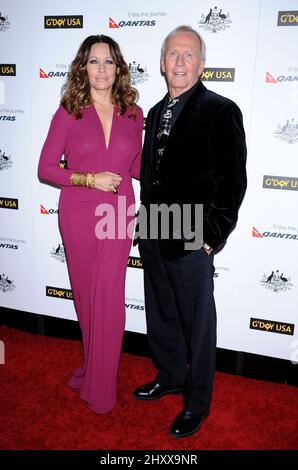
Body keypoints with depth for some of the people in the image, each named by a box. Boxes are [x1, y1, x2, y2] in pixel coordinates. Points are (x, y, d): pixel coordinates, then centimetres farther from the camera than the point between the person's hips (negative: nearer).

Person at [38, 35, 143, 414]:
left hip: (118, 214, 1)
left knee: (108, 296, 1)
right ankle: (94, 363, 37)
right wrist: (88, 179, -15)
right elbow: (46, 168, -2)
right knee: (85, 293, 12)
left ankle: (100, 385, 21)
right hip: (78, 213, 0)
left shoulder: (133, 113, 4)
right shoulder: (68, 113, -2)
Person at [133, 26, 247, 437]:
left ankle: (197, 402, 29)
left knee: (197, 324, 9)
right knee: (160, 317, 19)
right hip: (153, 237, 7)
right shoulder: (157, 112, 14)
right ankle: (169, 377, 42)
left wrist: (212, 237, -14)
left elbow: (232, 181, -12)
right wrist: (145, 223, 11)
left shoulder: (220, 111, -8)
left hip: (191, 242, -7)